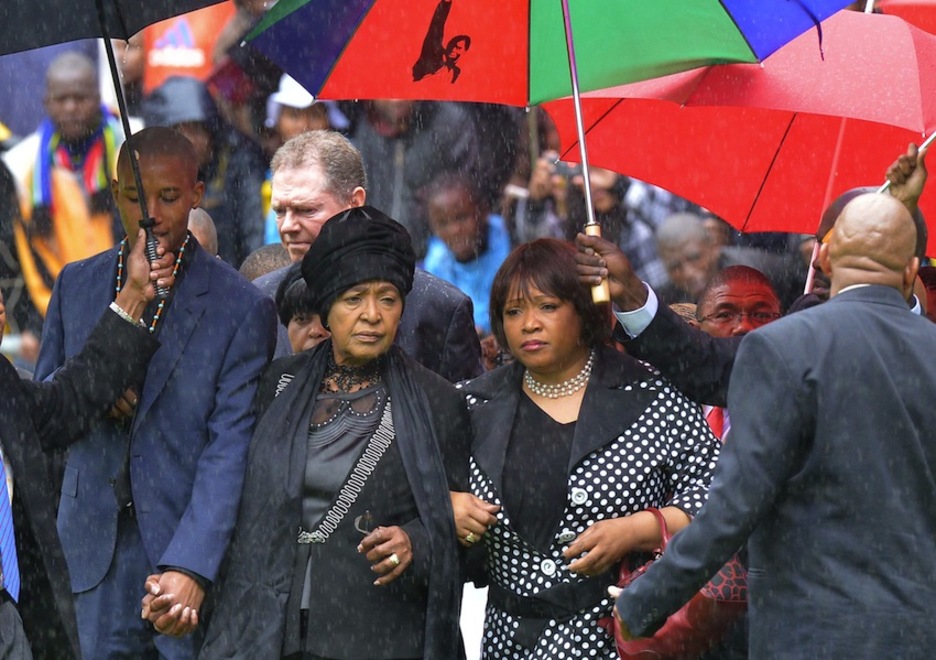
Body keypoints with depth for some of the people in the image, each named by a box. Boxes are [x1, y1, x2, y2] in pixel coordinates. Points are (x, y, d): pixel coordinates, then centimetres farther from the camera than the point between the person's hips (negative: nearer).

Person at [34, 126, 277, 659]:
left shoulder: (243, 307, -5)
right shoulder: (77, 285, 10)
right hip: (98, 548, 3)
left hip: (192, 541, -3)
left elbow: (230, 448, -13)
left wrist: (191, 566, -25)